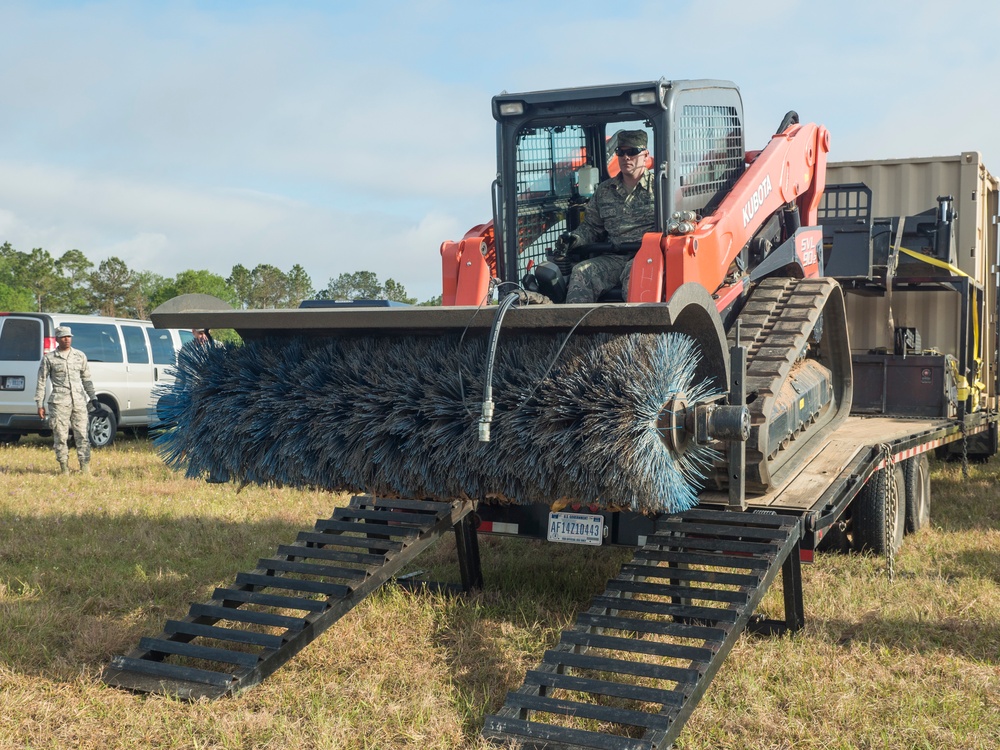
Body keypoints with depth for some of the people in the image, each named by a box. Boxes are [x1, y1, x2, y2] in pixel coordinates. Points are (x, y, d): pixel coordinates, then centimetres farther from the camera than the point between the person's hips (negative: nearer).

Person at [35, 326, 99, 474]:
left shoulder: (80, 356, 12)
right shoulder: (49, 358, 5)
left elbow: (86, 379, 18)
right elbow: (41, 382, 6)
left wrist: (93, 397, 13)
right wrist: (40, 404, 2)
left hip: (79, 401, 2)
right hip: (59, 402, -2)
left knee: (82, 434, 0)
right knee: (60, 436, -2)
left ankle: (85, 467, 3)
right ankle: (64, 468, 6)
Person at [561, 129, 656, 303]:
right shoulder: (604, 190, 20)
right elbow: (592, 227, 27)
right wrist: (575, 238, 4)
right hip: (615, 258, 4)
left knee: (633, 271, -38)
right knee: (581, 271, -21)